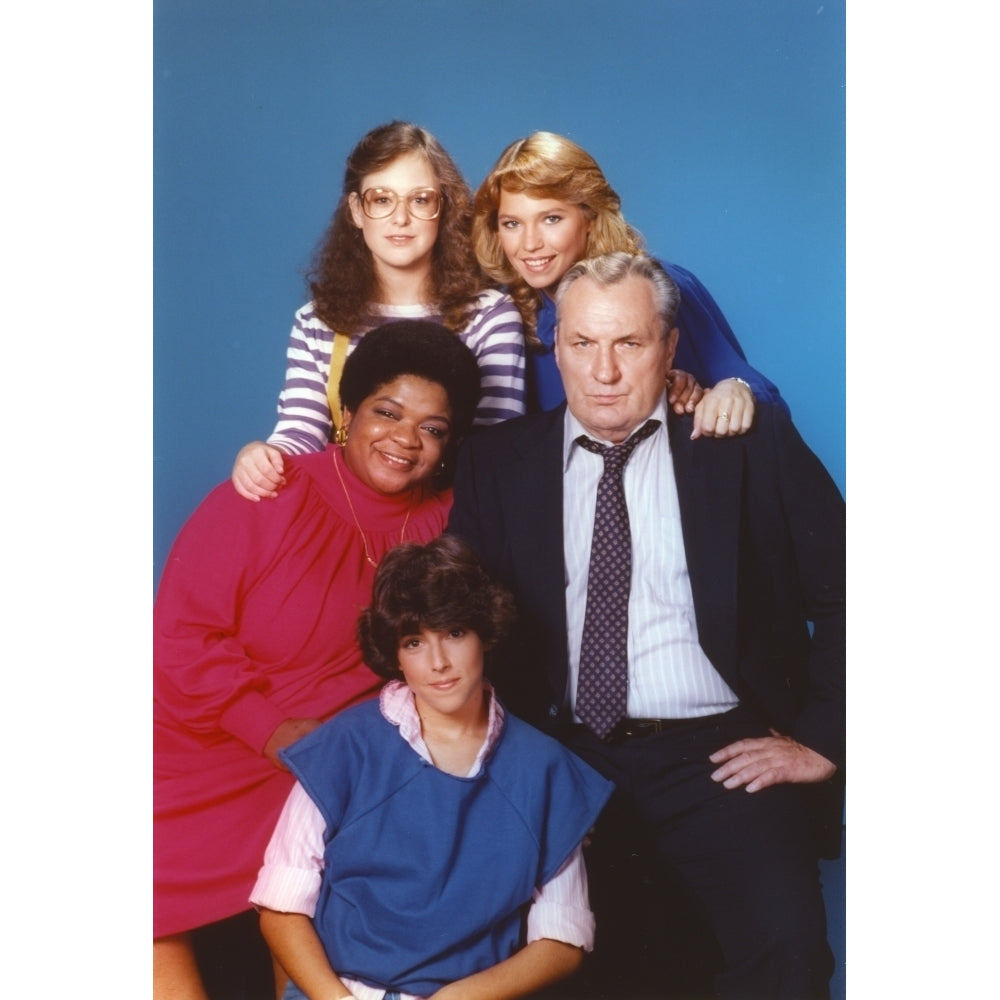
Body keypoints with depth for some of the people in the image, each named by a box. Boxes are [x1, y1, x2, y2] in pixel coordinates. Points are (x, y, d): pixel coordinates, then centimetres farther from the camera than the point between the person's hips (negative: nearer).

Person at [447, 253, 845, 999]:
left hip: (718, 751, -1)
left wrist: (822, 741, -2)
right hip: (558, 749, 2)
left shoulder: (750, 442, 4)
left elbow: (845, 595, 3)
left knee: (787, 940, -25)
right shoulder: (499, 460, 9)